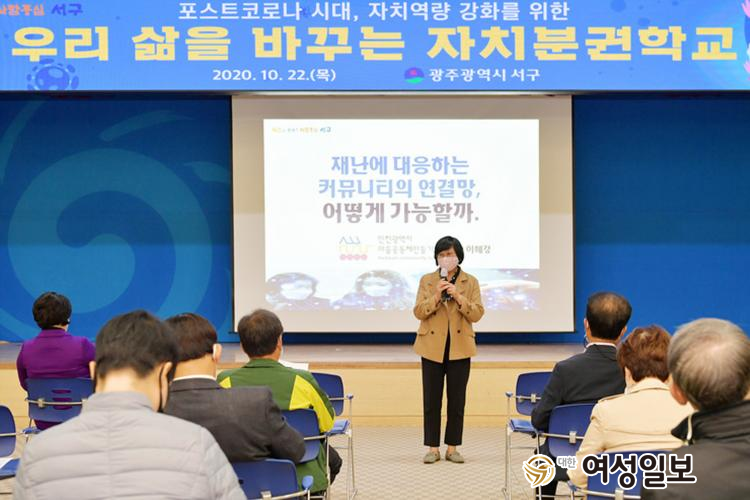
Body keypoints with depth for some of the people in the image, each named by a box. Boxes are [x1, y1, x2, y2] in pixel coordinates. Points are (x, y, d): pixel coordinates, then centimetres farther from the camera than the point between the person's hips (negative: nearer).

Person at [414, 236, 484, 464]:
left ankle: (452, 448, 13)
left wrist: (458, 296, -18)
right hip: (432, 347, 0)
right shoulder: (426, 280, 5)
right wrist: (436, 297, -18)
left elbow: (477, 314, -5)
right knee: (431, 400, 2)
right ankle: (433, 448, 10)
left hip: (459, 347, 0)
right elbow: (418, 312, -3)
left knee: (457, 400, 4)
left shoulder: (471, 282, 3)